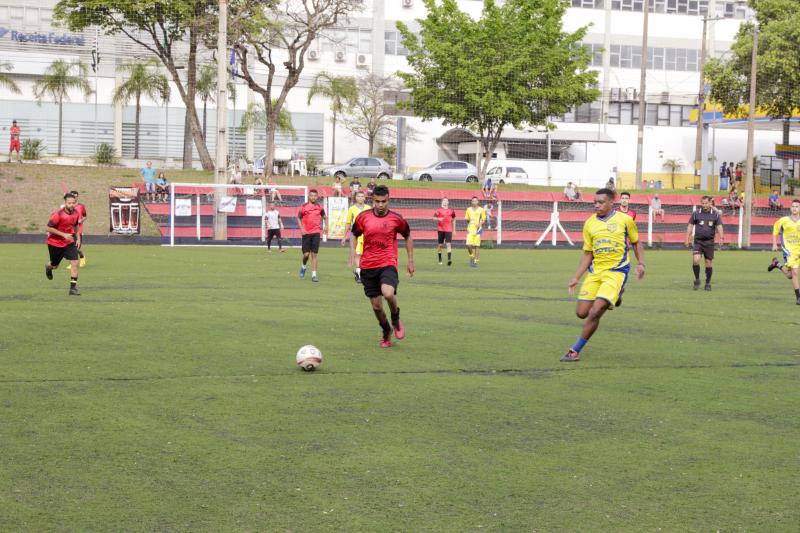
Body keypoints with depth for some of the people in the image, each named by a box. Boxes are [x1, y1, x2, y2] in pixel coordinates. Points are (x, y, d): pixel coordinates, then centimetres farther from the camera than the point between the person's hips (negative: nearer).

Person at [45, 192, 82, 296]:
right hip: (55, 243, -3)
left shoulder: (76, 213, -7)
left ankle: (73, 288, -9)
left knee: (75, 262, -14)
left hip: (69, 242, 3)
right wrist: (63, 235, -28)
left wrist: (78, 237, 5)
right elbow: (49, 228, -22)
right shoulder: (58, 214, -25)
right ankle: (48, 268, 55)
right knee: (54, 265, 15)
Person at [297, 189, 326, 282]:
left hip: (316, 232, 1)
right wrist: (301, 228, -3)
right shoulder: (304, 207, -2)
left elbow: (323, 216, 20)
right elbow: (299, 218, 8)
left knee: (314, 254, -2)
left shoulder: (319, 207, 4)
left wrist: (321, 225, 6)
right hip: (306, 233, -1)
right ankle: (303, 267, 29)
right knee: (306, 254, -3)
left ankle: (314, 274, 1)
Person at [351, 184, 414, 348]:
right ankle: (386, 330, 34)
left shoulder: (396, 218, -3)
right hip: (368, 266, 3)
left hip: (388, 264, -2)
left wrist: (410, 260, 10)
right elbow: (354, 235, 16)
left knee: (388, 293, -29)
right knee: (376, 306, 6)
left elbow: (407, 236, 12)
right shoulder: (363, 217, 0)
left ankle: (396, 319, 2)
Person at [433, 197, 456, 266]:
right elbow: (434, 217, -1)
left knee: (449, 244, -12)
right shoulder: (439, 210, 2)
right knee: (440, 245, 7)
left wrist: (454, 230, 18)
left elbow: (453, 220, 19)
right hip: (440, 229, 0)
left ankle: (449, 259, -21)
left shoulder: (451, 211, 9)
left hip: (448, 230, 0)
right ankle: (440, 259, 22)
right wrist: (438, 219, -22)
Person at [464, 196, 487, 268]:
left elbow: (484, 220, 6)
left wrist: (480, 223, -13)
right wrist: (467, 219, -6)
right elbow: (466, 219, 17)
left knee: (477, 246, -5)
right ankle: (471, 257, 15)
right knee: (469, 245, -12)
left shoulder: (481, 210, 3)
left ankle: (476, 262, 3)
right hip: (470, 229, 2)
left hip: (477, 230, -2)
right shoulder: (468, 209, 10)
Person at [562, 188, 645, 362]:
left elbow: (636, 243, 11)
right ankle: (614, 296, 30)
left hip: (616, 271, -5)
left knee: (595, 313, -17)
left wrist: (641, 264, -5)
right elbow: (588, 254, 12)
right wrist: (576, 278, 5)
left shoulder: (625, 220, -3)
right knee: (581, 313, 2)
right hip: (595, 271, 5)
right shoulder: (590, 224, 6)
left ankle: (575, 351, -4)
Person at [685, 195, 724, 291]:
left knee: (709, 263, 4)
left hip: (709, 242, 0)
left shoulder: (715, 215, 3)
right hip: (698, 241, 0)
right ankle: (697, 280, 3)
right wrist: (687, 239, 1)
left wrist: (721, 237, -19)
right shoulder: (696, 214, 4)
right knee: (695, 260, -17)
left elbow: (719, 226, -3)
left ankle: (708, 283, 18)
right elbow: (690, 226, 8)